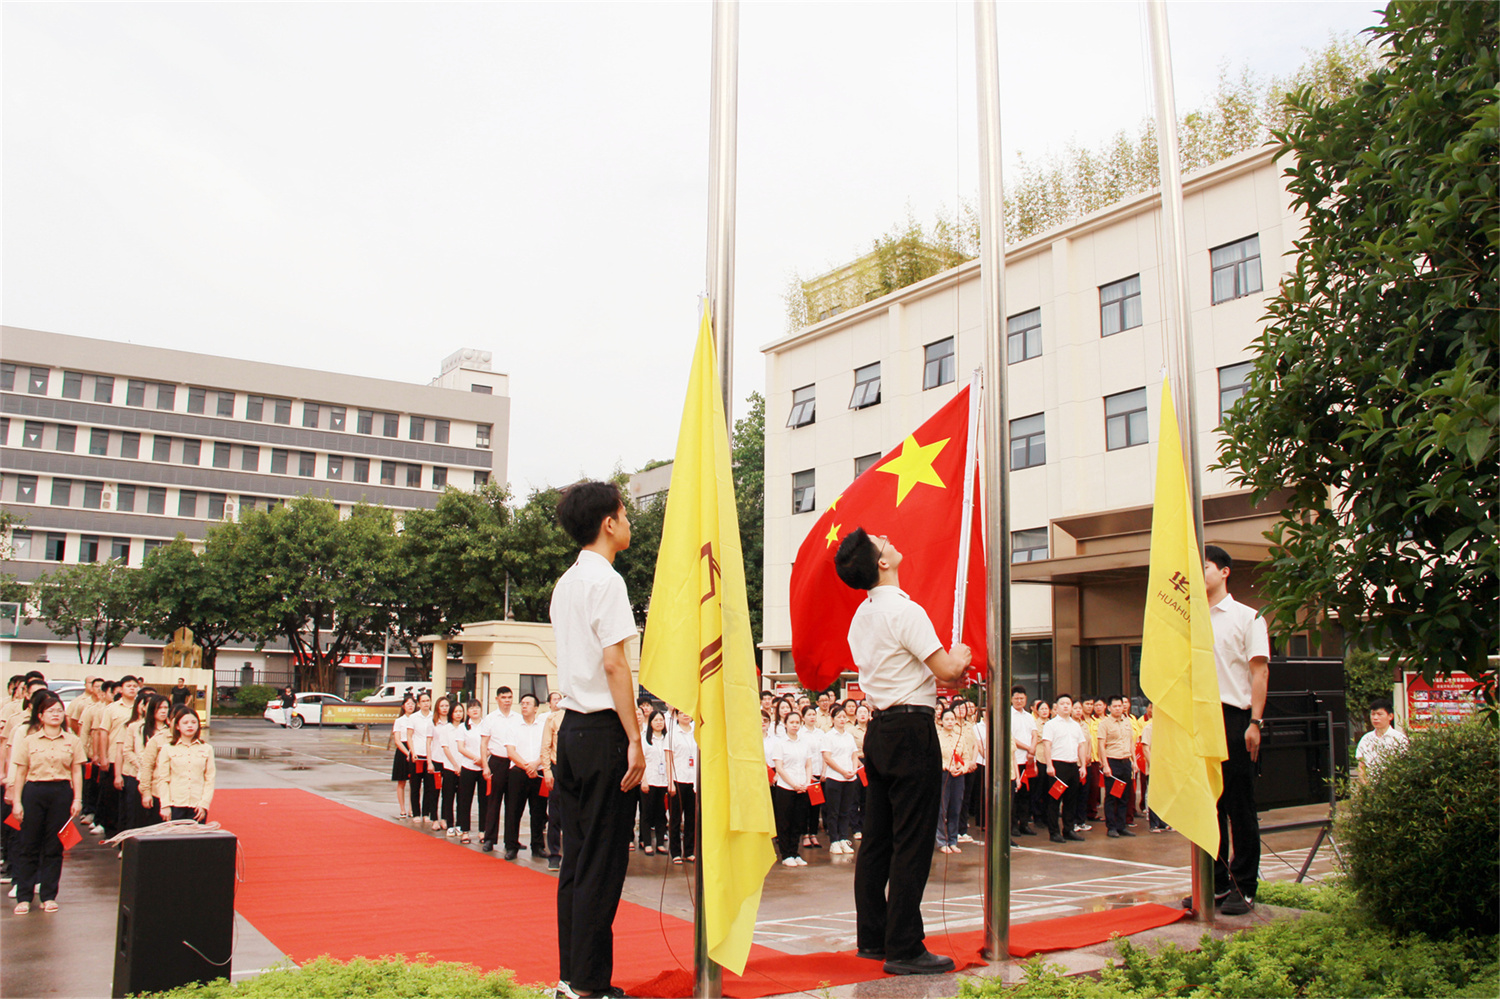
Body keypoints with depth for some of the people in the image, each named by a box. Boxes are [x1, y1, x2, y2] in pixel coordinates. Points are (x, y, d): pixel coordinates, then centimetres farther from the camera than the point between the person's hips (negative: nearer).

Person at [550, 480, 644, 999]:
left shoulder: (565, 583, 15)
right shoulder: (606, 580, -12)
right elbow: (613, 663, -17)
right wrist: (635, 740, -15)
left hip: (571, 728, 9)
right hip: (603, 730, -9)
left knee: (576, 857, 12)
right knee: (603, 860, -3)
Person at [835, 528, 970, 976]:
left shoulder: (862, 615, 14)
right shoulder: (904, 610, -15)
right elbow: (946, 669, -16)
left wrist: (943, 673, 13)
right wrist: (959, 658, 6)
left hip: (880, 730, 9)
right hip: (912, 729, -9)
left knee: (877, 838, 13)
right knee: (912, 843, -3)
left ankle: (872, 938, 22)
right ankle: (904, 948, 1)